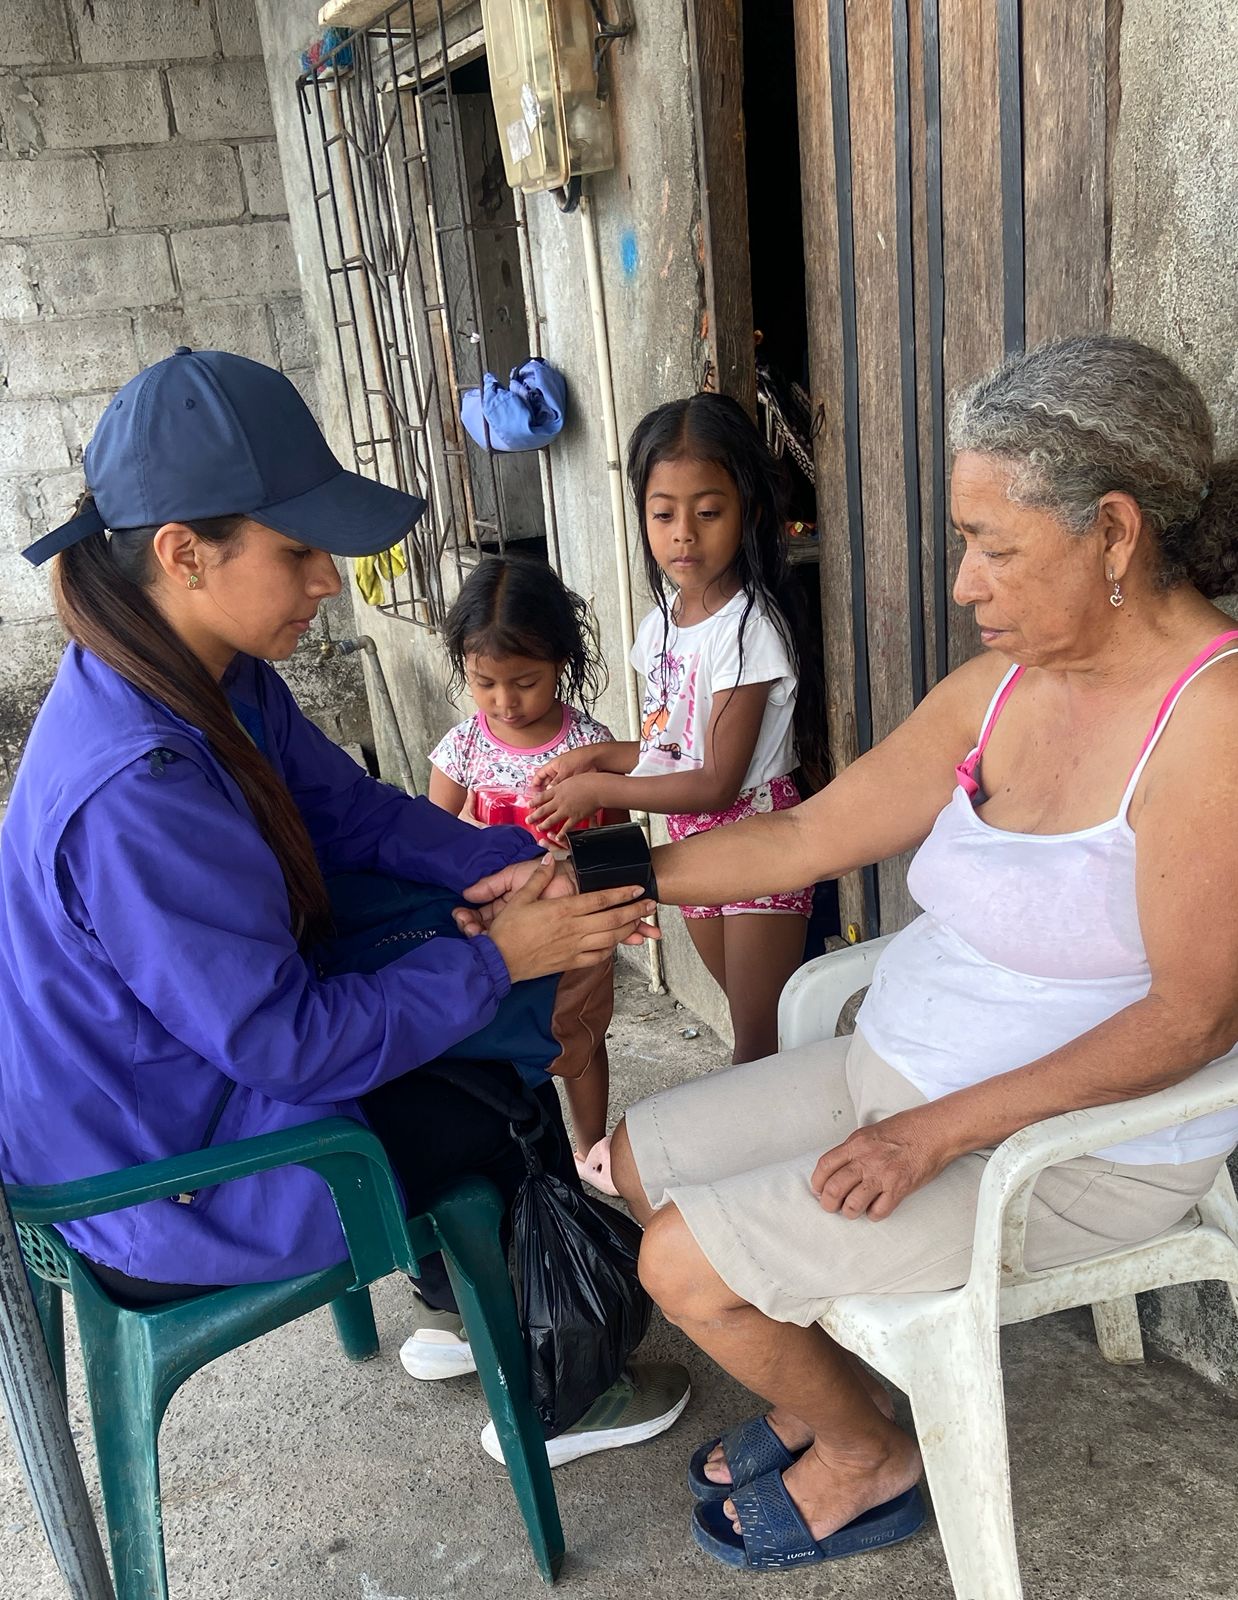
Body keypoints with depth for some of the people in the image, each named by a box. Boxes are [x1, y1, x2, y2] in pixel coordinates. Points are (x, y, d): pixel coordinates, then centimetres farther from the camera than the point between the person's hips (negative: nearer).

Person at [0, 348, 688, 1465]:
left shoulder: (221, 681, -6)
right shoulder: (136, 794, -36)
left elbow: (352, 809, 5)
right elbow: (287, 1041, -30)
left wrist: (513, 865, -11)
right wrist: (499, 960, -22)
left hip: (204, 1066, 9)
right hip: (166, 1189, -9)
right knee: (517, 1102, -1)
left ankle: (467, 1310, 36)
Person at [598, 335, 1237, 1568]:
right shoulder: (1003, 684, -1)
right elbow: (807, 837, 2)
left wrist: (940, 1133, -23)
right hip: (898, 1073, 8)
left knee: (685, 1262, -9)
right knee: (635, 1159, 10)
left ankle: (868, 1459, 21)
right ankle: (821, 1396, 28)